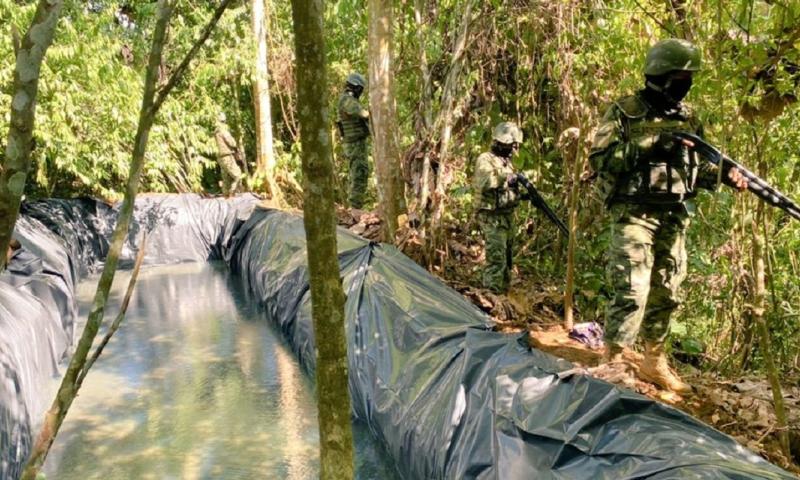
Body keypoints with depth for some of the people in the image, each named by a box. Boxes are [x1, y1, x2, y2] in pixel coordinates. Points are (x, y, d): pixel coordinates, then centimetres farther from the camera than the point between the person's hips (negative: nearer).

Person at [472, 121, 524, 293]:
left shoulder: (506, 161, 15)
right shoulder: (486, 160, -12)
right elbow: (485, 182, -29)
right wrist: (506, 177, -23)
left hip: (507, 215, 9)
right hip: (492, 217, -9)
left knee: (506, 255, 17)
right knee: (496, 257, -12)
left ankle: (503, 289, 30)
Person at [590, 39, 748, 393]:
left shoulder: (688, 119, 14)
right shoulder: (625, 112, -4)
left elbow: (696, 167, 18)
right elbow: (600, 158, -14)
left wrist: (725, 175, -2)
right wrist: (650, 143, -19)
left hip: (675, 218, 7)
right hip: (635, 214, -6)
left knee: (666, 294, 12)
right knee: (632, 292, -14)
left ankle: (654, 362, 26)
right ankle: (611, 363, -2)